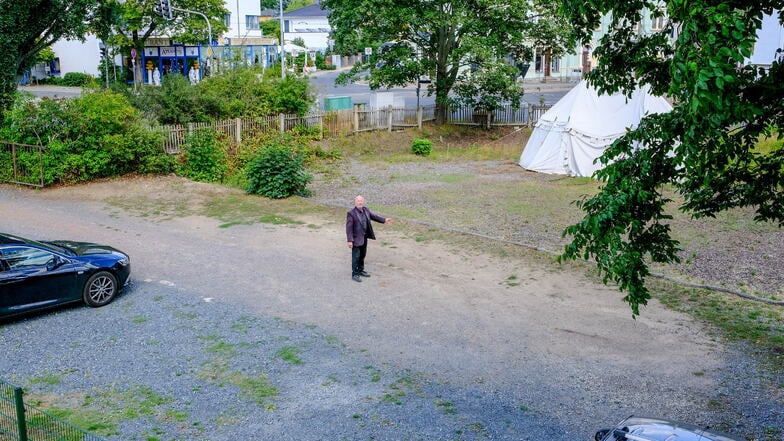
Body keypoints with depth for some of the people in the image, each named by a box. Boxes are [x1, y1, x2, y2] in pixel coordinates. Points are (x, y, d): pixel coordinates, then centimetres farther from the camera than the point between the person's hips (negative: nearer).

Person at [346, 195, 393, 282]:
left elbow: (373, 216, 20)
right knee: (356, 257, 0)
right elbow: (349, 228, -19)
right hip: (356, 238, -7)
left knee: (362, 255, 20)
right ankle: (355, 274, 11)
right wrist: (350, 240, -22)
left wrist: (384, 220, 17)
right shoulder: (351, 213, -18)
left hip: (364, 237, 7)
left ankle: (361, 270, 37)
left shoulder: (366, 210, 2)